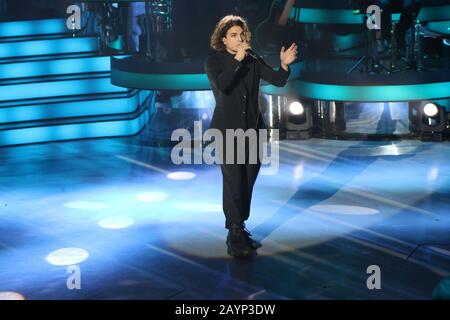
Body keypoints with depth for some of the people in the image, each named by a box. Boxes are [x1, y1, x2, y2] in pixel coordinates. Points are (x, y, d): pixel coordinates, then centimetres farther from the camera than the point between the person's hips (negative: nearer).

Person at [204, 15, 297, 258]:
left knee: (247, 182, 8)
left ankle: (239, 228, 20)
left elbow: (278, 81, -3)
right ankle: (236, 237, -11)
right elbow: (221, 85, -22)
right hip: (228, 129, -4)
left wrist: (285, 65, -22)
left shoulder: (253, 62, 7)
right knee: (233, 182, -11)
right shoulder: (214, 61, -3)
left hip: (252, 129, 5)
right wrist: (237, 59, -24)